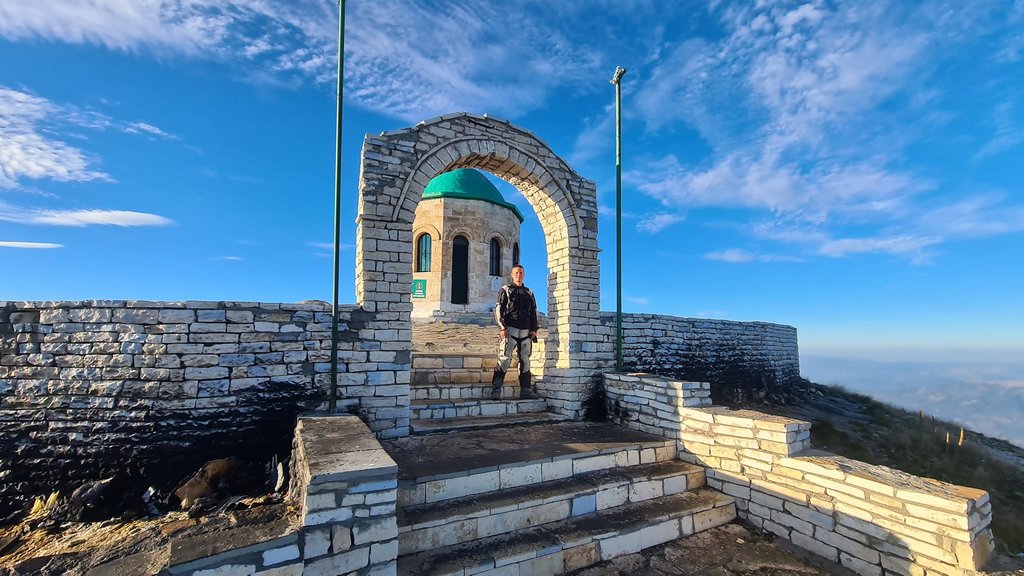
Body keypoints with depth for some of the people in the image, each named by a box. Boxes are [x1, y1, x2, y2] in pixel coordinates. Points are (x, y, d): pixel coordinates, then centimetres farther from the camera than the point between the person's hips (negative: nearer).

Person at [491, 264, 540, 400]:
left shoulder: (529, 293, 20)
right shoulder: (505, 290, 8)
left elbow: (533, 312, 20)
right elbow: (498, 310, 1)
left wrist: (534, 329, 7)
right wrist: (502, 327, -11)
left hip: (526, 331, 5)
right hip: (510, 329, -4)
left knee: (525, 360, 6)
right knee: (504, 359, -10)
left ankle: (526, 390, 12)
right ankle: (495, 390, -8)